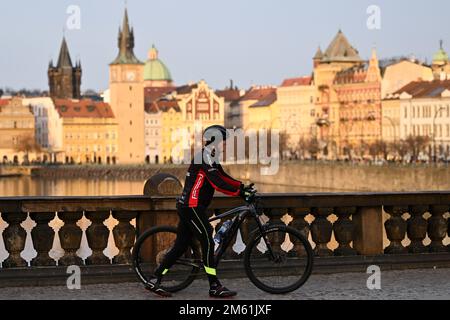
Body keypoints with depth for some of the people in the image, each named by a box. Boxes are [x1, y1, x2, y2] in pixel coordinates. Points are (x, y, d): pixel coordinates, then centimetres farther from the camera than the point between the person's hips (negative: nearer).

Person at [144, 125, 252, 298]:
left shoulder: (210, 158, 18)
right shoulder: (205, 156, -14)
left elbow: (223, 178, 19)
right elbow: (218, 183, -22)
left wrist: (242, 187, 8)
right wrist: (238, 192, -21)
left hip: (187, 207, 10)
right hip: (192, 207, -10)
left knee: (180, 246, 10)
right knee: (208, 243, -7)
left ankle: (154, 280, 12)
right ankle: (215, 287, -3)